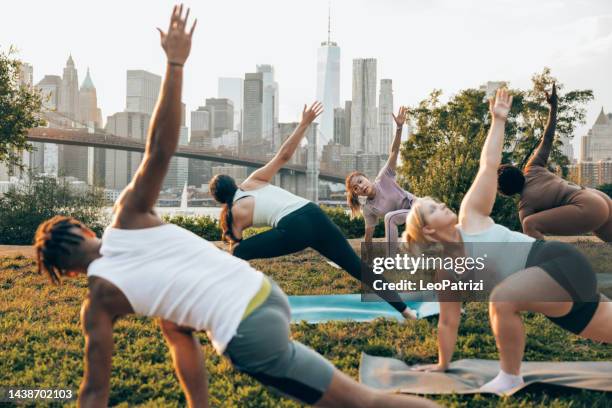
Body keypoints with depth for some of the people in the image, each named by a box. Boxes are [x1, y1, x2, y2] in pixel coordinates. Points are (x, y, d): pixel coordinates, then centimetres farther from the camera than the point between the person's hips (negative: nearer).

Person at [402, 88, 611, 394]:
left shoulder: (470, 215, -4)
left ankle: (510, 377, -10)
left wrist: (498, 120, -7)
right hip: (552, 295, 6)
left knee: (501, 298, -30)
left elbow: (489, 164, -4)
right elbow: (448, 322, 12)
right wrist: (442, 364, 15)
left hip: (563, 263, -5)